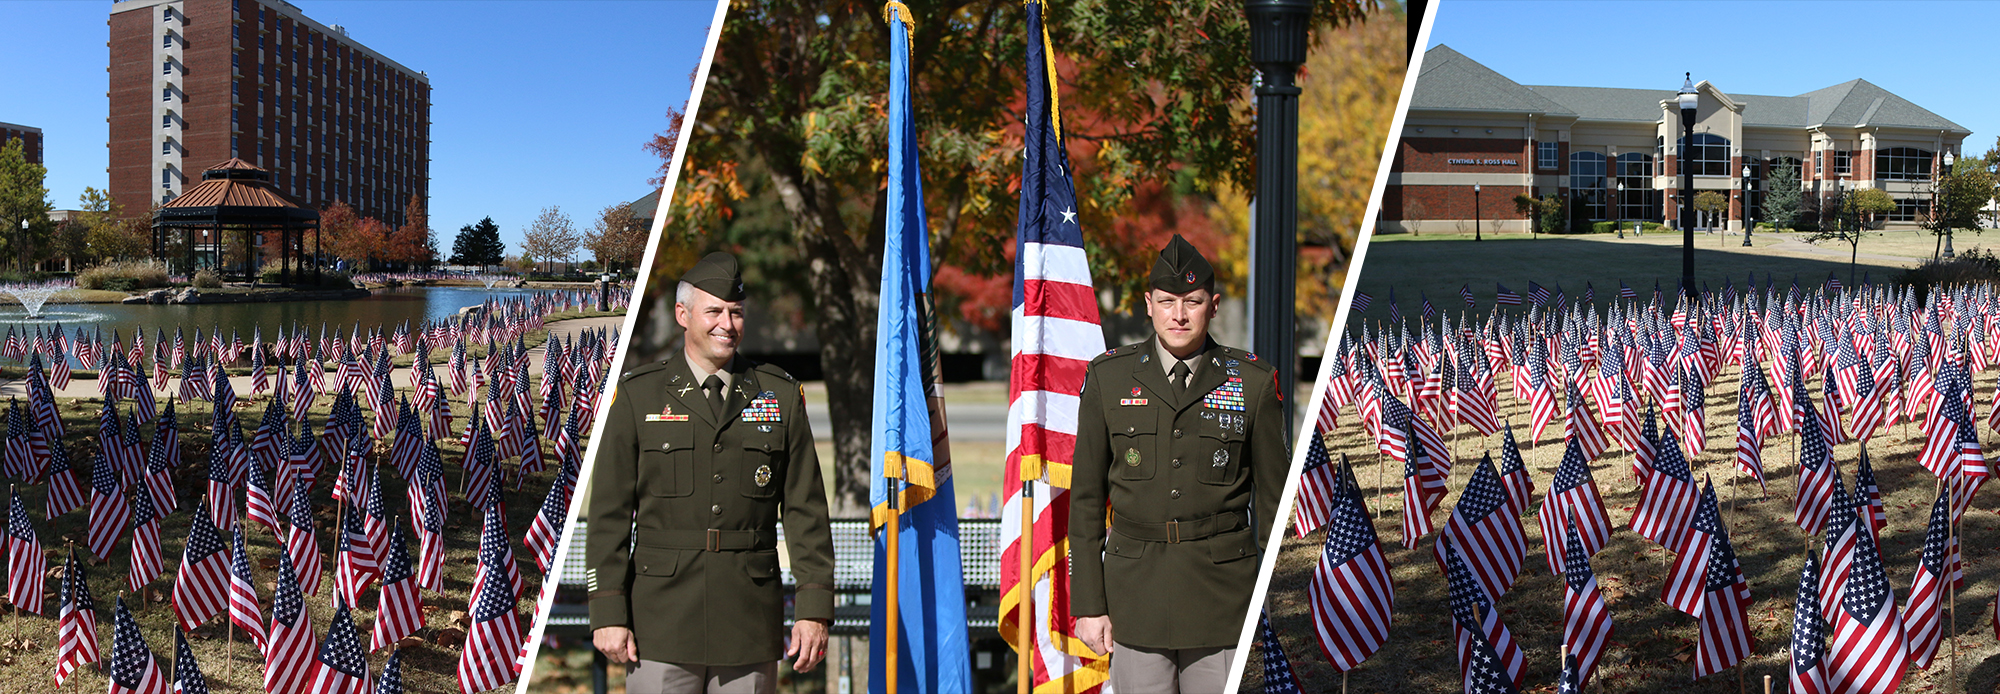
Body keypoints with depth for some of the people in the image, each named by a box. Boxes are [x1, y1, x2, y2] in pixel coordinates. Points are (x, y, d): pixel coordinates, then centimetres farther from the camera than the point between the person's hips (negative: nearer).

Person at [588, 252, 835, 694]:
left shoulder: (780, 396, 7)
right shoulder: (638, 396, 4)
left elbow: (806, 511, 5)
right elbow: (609, 513, 2)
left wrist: (814, 608, -1)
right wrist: (607, 612, -4)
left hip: (751, 628, 1)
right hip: (663, 622, -1)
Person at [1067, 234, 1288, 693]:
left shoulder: (1253, 383, 1)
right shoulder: (1108, 378, 3)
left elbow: (1274, 497, 7)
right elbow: (1086, 496, 5)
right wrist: (1088, 603, 1)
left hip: (1224, 594, 0)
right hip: (1135, 589, 1)